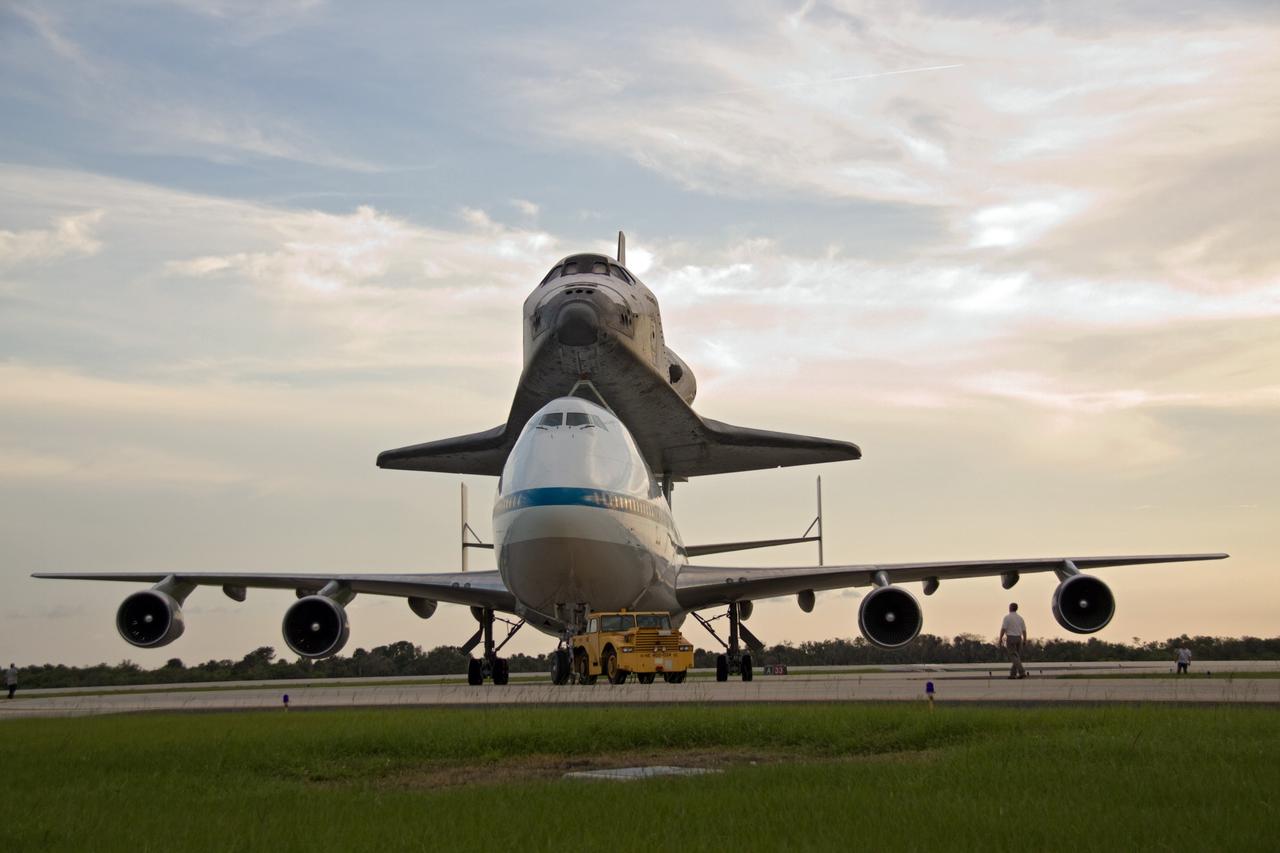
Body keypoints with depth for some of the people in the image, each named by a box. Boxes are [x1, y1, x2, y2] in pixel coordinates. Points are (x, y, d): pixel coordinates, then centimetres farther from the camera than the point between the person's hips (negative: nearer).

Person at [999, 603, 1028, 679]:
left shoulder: (1007, 617, -7)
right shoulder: (1020, 618, 9)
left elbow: (1003, 629, -13)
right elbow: (1024, 630, 9)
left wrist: (1000, 638, -6)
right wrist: (1024, 640, 14)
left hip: (1010, 638, -6)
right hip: (1018, 638, 6)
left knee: (1014, 657, -8)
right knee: (1017, 656, 12)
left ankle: (1022, 672, -21)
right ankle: (1013, 674, 11)